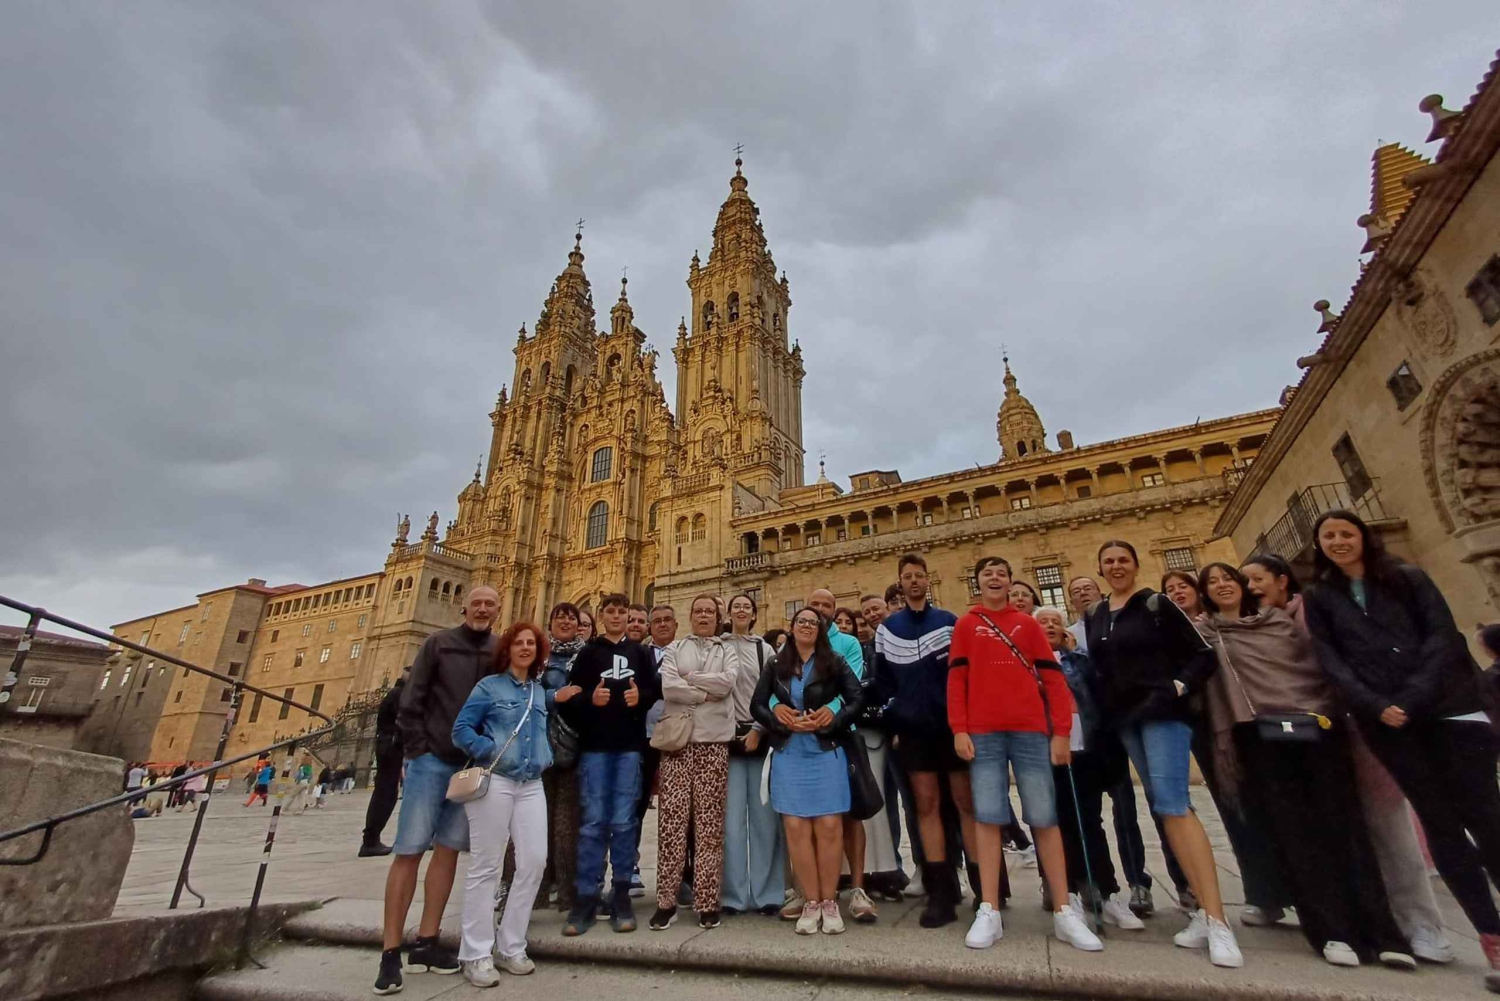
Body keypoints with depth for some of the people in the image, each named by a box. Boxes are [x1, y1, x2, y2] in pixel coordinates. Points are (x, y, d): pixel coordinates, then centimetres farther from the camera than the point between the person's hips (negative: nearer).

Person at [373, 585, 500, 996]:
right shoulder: (438, 644, 0)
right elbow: (411, 700, -2)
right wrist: (417, 750, -8)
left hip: (474, 766, 2)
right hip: (432, 760, -2)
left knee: (448, 850, 8)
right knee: (408, 851, 0)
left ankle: (426, 943, 18)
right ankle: (391, 952, 8)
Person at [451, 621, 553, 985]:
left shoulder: (541, 691, 14)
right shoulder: (489, 685, 0)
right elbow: (461, 728, -5)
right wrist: (489, 751, -19)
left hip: (531, 785, 5)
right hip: (494, 781, -5)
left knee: (534, 863, 1)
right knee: (485, 867, 1)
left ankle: (511, 947, 16)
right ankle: (476, 955, 13)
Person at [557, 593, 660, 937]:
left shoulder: (641, 653, 12)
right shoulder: (588, 653, 9)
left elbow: (656, 690, 10)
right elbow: (570, 697, 2)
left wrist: (641, 696, -10)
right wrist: (590, 699, -17)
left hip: (630, 745, 1)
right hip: (594, 745, -1)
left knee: (624, 821, 3)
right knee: (593, 821, 1)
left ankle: (621, 893, 13)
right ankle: (587, 896, 10)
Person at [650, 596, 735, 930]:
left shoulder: (727, 650, 11)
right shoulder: (674, 649, 10)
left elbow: (728, 682, -8)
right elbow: (667, 688, -5)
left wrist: (688, 680, -6)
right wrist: (707, 692, -9)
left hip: (714, 740, 0)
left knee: (710, 822, 3)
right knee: (671, 820, 0)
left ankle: (708, 902, 11)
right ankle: (666, 902, 10)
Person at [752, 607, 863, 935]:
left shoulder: (835, 663, 2)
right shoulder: (776, 666, 7)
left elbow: (856, 701, -2)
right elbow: (757, 706, 6)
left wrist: (831, 721, -16)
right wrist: (783, 721, -11)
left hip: (826, 752, -1)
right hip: (788, 754, 1)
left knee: (828, 826, 0)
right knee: (796, 828, 1)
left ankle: (829, 902, 14)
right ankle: (811, 903, 12)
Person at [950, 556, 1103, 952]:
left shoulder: (1027, 623, 11)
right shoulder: (965, 625, 9)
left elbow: (1052, 677, 7)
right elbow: (956, 678, 5)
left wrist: (1061, 731, 0)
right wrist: (959, 730, -4)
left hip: (1031, 729, 1)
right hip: (983, 731, 0)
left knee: (1044, 817, 3)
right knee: (988, 817, 0)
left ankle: (1064, 912, 13)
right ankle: (989, 912, 4)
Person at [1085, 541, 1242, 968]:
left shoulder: (1157, 605, -3)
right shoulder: (1095, 616, 11)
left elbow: (1203, 654, -4)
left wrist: (1177, 688, -16)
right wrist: (1105, 712, 7)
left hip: (1162, 712, -5)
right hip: (1125, 719, 6)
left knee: (1172, 804, -15)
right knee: (1165, 807, 7)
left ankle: (1217, 920, -10)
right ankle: (1203, 910, 15)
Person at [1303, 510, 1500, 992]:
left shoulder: (1407, 577, 11)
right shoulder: (1320, 599, 12)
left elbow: (1443, 636, 0)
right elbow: (1331, 662, 4)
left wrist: (1413, 698, -13)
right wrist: (1376, 707, -11)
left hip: (1447, 706, 0)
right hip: (1386, 721, 0)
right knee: (1440, 822, 0)